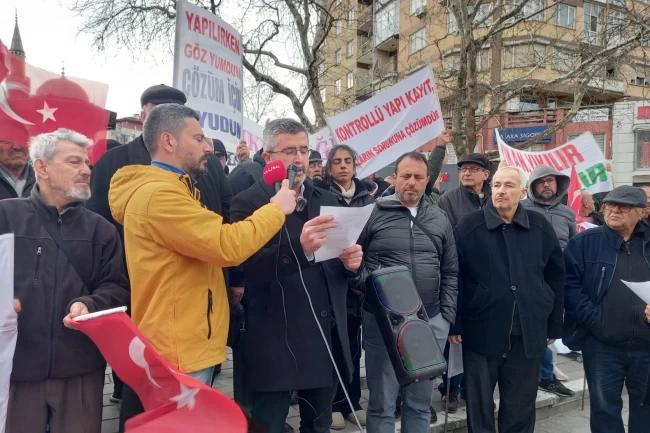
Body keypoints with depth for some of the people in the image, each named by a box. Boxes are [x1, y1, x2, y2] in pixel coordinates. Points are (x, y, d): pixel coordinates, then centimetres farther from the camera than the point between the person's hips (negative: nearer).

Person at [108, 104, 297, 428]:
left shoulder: (170, 190, 14)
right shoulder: (158, 194, -21)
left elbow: (211, 243, 18)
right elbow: (229, 246, -27)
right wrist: (276, 208, -14)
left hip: (190, 344, 10)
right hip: (179, 351, -10)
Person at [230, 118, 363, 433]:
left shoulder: (327, 200, 11)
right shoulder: (248, 203, -7)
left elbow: (340, 266, 14)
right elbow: (247, 269, -19)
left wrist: (351, 262, -9)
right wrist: (299, 247, -33)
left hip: (327, 338, 5)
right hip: (275, 343, -5)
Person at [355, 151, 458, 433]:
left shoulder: (439, 219, 9)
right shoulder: (373, 214, -4)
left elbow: (450, 272, 12)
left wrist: (447, 315, 6)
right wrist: (367, 283, -21)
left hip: (431, 322, 4)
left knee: (421, 402, 17)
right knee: (382, 404, 9)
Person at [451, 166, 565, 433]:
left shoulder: (540, 227, 3)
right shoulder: (469, 226, -4)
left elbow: (556, 276, 9)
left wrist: (554, 325, 8)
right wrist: (454, 323, -6)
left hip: (529, 334, 2)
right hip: (481, 332, -2)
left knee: (521, 407, 15)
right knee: (479, 406, 11)